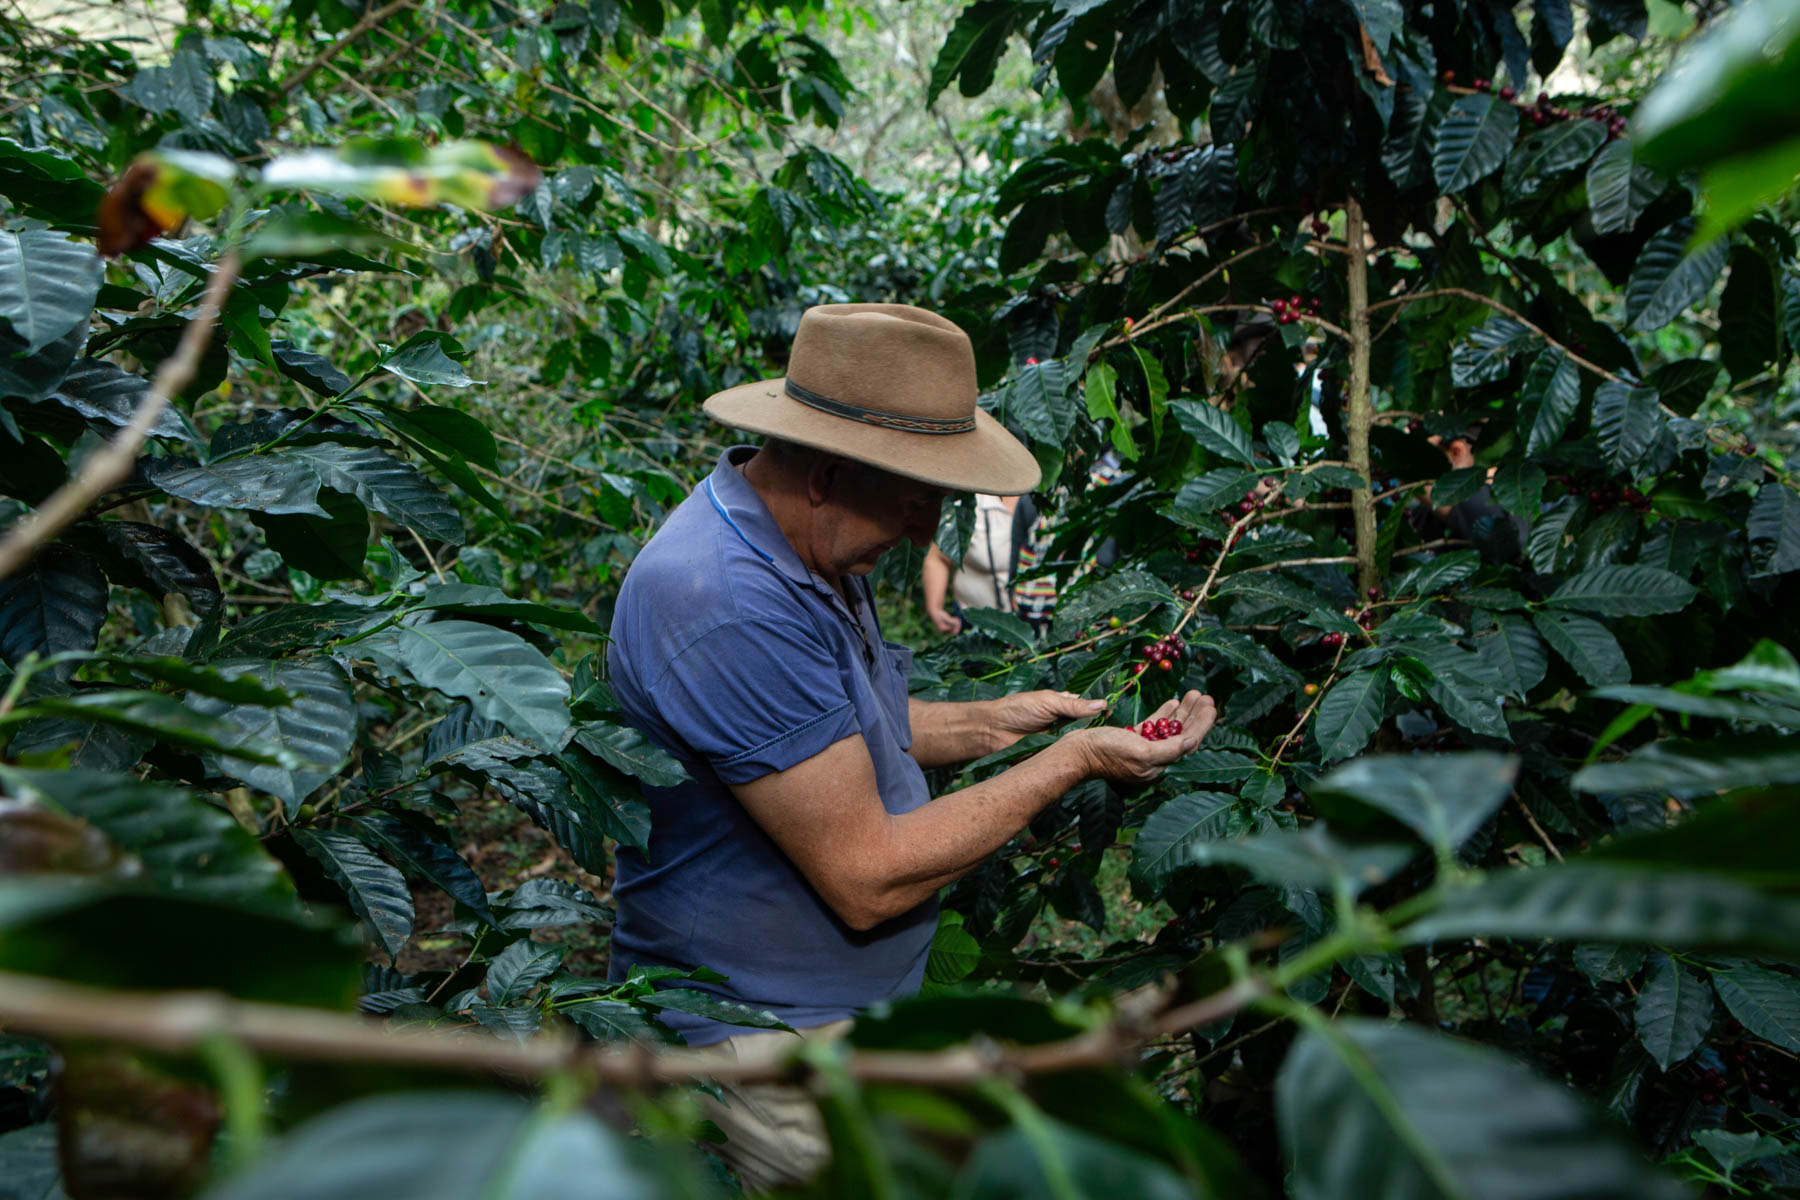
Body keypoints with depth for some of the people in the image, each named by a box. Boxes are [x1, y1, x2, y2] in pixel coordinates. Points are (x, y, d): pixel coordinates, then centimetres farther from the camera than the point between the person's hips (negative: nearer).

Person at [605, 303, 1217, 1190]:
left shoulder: (805, 544, 3)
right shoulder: (731, 607, -30)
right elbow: (868, 878, -26)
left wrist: (991, 724, 2)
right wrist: (1068, 762, -17)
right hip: (760, 1044, -9)